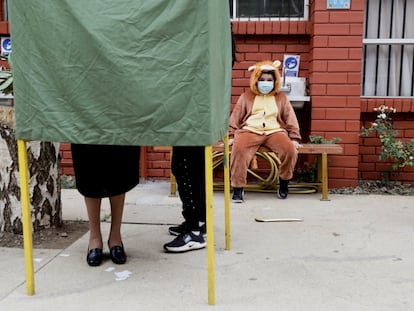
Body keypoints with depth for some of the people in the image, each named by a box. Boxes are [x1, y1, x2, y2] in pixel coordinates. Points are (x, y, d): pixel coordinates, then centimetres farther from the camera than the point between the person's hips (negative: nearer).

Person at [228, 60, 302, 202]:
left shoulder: (281, 98, 20)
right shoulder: (246, 96, 17)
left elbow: (290, 118, 18)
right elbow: (235, 117, 15)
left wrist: (294, 138, 8)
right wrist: (230, 136, 7)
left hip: (274, 131, 1)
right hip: (250, 131, -1)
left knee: (290, 150, -29)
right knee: (238, 150, -35)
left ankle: (284, 183, -3)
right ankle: (237, 188, -24)